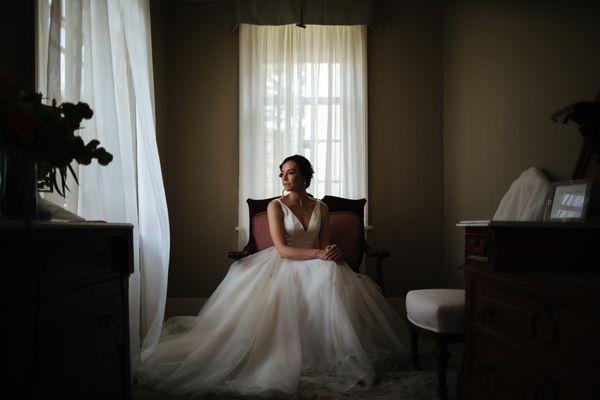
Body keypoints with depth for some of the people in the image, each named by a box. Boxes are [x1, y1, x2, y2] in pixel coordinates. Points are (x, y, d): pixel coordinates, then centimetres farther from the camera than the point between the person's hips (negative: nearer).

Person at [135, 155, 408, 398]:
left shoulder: (321, 208, 9)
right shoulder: (276, 206, -2)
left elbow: (325, 246, 9)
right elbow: (282, 249, -12)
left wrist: (333, 253, -16)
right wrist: (318, 253, -22)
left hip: (314, 266, 3)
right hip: (283, 266, -3)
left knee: (334, 276, -27)